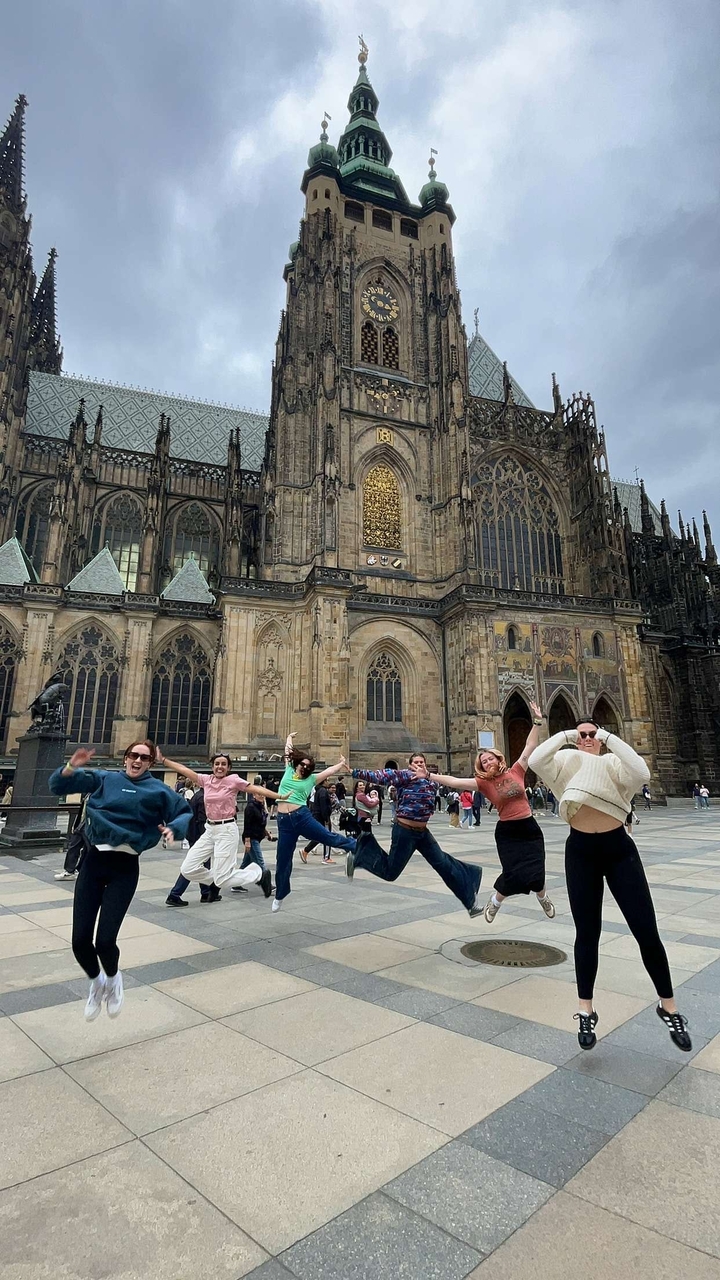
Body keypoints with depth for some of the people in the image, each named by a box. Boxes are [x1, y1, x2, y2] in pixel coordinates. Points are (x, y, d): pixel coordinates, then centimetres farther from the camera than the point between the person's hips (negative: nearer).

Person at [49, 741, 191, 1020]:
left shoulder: (157, 789, 3)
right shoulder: (104, 778, 7)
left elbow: (185, 812, 1)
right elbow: (58, 785, 5)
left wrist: (174, 828, -20)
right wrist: (72, 767, -15)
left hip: (125, 868, -2)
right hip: (93, 861, 2)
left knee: (104, 940, -8)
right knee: (80, 940, 2)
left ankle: (113, 978, 28)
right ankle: (96, 982, 35)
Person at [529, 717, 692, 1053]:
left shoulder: (613, 763, 0)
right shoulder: (566, 763, 2)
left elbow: (642, 774, -23)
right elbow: (535, 761, -18)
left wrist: (610, 738, -18)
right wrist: (563, 736, -12)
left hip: (619, 849, 0)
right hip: (581, 851, 0)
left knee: (646, 931, 4)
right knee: (587, 932, 9)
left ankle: (668, 1006, 26)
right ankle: (586, 1010, 23)